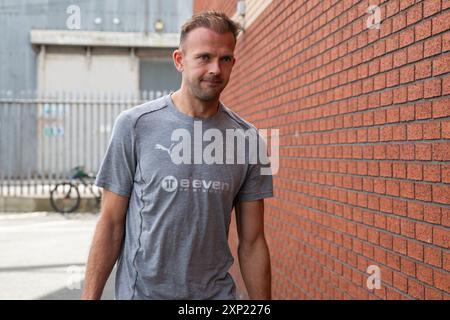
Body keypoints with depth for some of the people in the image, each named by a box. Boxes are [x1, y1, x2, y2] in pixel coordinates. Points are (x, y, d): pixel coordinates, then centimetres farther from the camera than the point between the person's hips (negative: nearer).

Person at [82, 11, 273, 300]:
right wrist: (90, 296, -10)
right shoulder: (135, 125, -8)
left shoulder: (247, 139, -2)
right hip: (142, 290, -2)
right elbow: (111, 224, -5)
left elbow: (252, 243, 0)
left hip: (216, 293, 2)